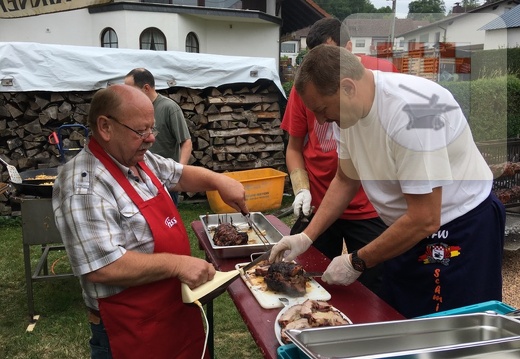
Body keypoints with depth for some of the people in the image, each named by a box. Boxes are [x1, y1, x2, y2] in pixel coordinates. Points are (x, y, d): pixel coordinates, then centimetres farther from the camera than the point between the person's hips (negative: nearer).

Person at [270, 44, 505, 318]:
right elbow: (346, 180, 8)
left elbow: (424, 220, -29)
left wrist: (356, 263, -18)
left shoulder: (410, 111, -32)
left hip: (463, 228, -7)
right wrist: (306, 237, -1)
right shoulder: (348, 108, -7)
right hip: (410, 228, 8)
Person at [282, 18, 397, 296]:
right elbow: (294, 147, 7)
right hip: (317, 206, 2)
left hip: (370, 209, -1)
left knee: (373, 294, 11)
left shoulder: (383, 73, -6)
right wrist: (301, 190, -8)